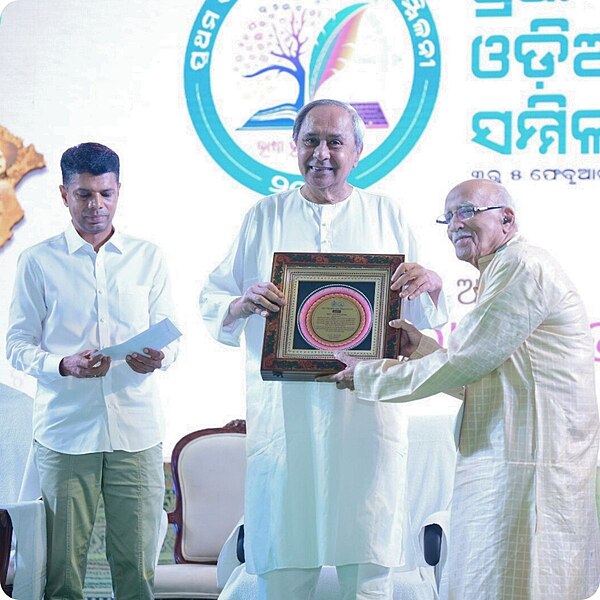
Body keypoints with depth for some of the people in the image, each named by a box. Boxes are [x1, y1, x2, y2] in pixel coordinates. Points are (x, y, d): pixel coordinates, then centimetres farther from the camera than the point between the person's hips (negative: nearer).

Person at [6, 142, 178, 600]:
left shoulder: (148, 258, 10)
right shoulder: (38, 262, 5)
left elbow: (169, 335, 11)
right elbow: (18, 345, 3)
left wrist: (158, 357, -13)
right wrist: (63, 365, -16)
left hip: (136, 429, 1)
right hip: (65, 430, -1)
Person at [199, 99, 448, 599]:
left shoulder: (386, 215, 12)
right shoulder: (265, 216, 11)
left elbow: (424, 318, 14)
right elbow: (212, 302, 8)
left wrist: (430, 284, -8)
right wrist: (243, 304, -14)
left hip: (367, 411, 0)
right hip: (285, 409, 0)